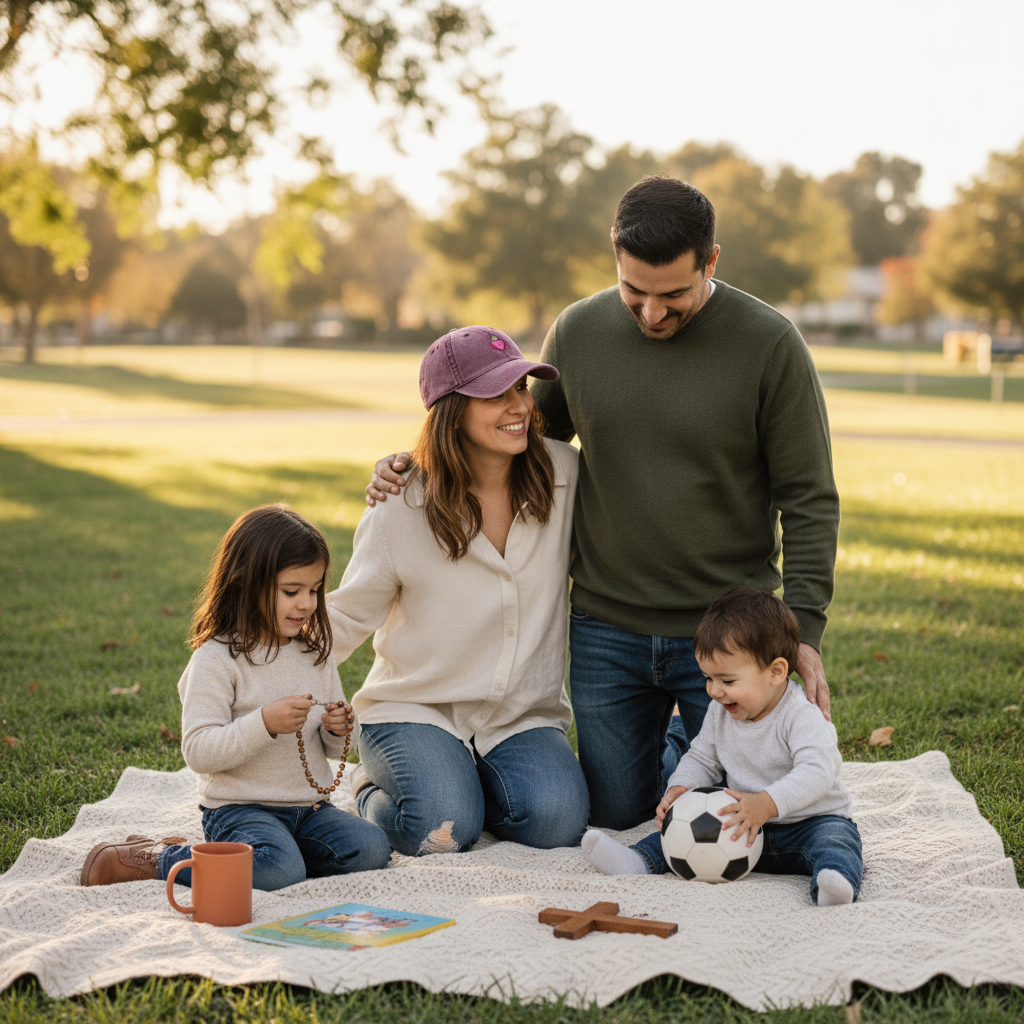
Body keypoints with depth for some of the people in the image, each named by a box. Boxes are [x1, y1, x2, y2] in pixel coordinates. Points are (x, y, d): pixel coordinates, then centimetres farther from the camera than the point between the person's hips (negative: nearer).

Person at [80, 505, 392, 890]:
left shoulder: (317, 653, 9)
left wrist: (338, 731, -7)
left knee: (372, 850, -15)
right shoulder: (218, 657, -11)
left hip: (309, 806, 6)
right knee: (278, 871, -31)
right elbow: (197, 752, -17)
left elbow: (334, 748, 17)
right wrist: (264, 723, -28)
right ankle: (154, 858, -8)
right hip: (239, 809, -6)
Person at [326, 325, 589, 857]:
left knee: (556, 818, -25)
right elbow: (348, 616, -2)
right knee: (441, 830, -27)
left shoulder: (562, 474, -3)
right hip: (415, 710, -2)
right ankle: (376, 789, 9)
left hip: (523, 715, 3)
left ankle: (470, 783, 9)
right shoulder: (402, 509, -10)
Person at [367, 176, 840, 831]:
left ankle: (687, 740, 36)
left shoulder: (769, 343, -11)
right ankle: (669, 740, 41)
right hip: (607, 632, 3)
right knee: (618, 817, 11)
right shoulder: (578, 332, -1)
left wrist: (805, 626, -14)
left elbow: (808, 500, -7)